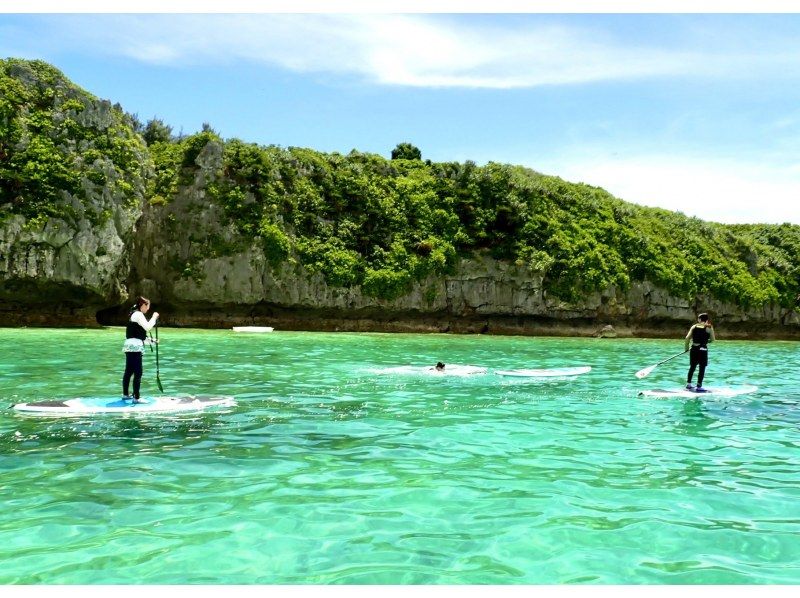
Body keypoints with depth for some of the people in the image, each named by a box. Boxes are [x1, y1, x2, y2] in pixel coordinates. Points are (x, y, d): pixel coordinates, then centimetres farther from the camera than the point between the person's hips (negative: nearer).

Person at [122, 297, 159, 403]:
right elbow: (147, 327, -21)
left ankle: (125, 394, 24)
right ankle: (136, 398, -9)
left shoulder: (135, 314, 21)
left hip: (130, 346, 10)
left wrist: (151, 341, 20)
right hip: (135, 347, -10)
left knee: (129, 371, 16)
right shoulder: (138, 314, -9)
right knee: (138, 373, -9)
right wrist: (154, 317, -8)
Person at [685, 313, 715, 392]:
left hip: (694, 349, 4)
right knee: (702, 368, 2)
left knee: (692, 367, 17)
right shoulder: (709, 328, -3)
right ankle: (699, 387, -1)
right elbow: (712, 340, -3)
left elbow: (687, 337, -2)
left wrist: (686, 347, 8)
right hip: (702, 349, -4)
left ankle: (688, 384, 23)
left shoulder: (694, 327, 3)